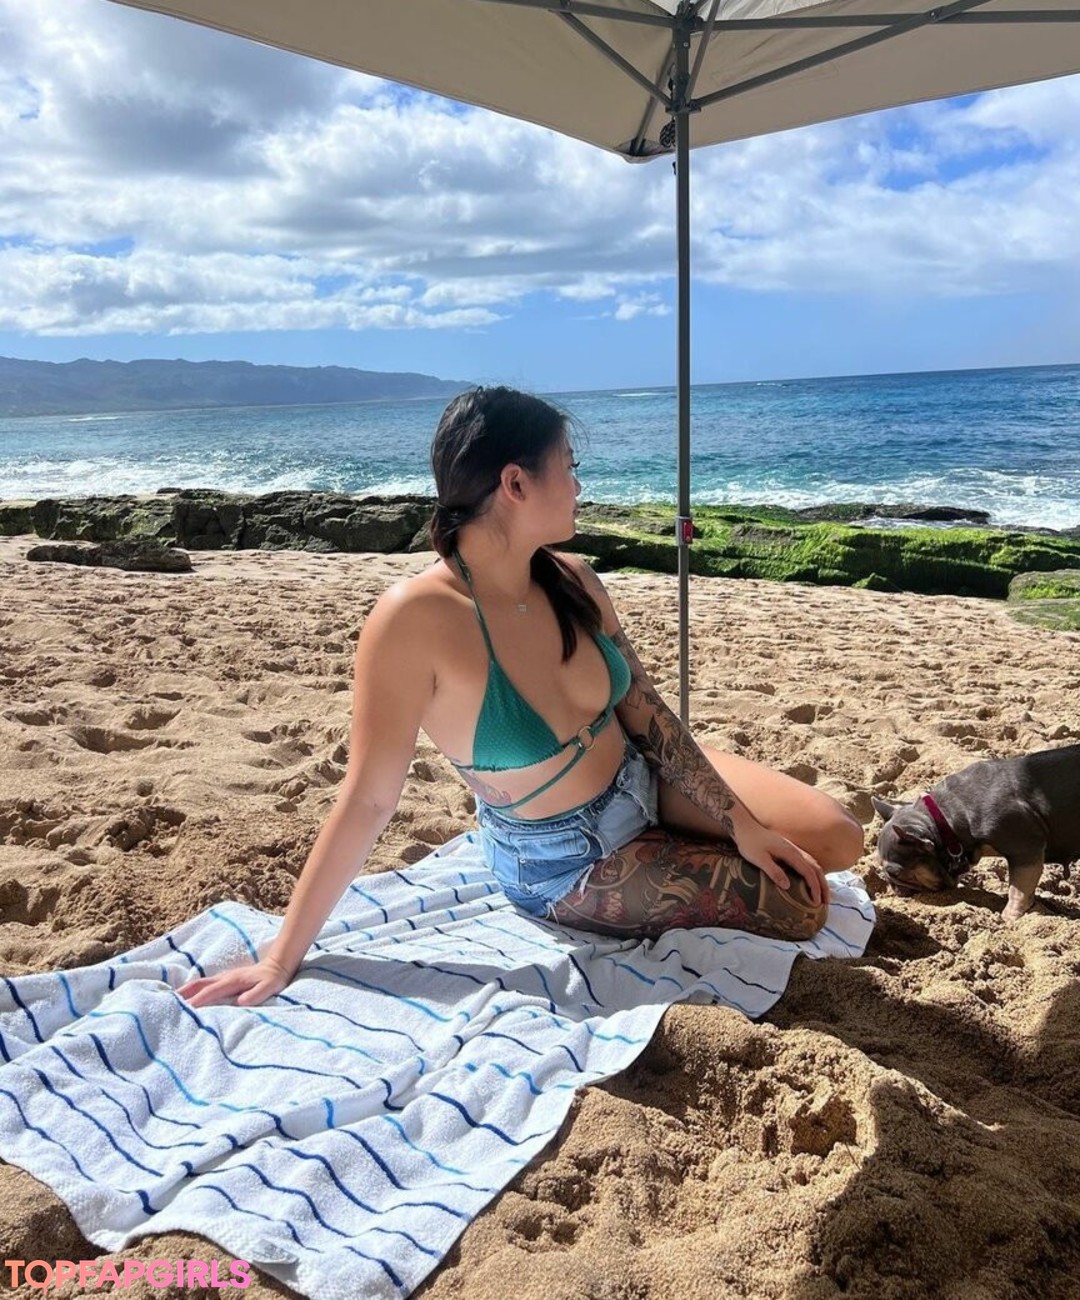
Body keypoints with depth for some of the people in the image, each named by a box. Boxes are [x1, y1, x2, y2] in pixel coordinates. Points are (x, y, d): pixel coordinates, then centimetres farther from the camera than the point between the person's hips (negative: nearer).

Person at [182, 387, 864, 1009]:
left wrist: (740, 820, -6)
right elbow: (368, 799, -25)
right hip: (568, 863, -5)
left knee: (837, 840, 4)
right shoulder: (415, 616, -30)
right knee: (801, 909, -3)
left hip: (644, 778, 6)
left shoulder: (573, 580, -10)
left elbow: (645, 707, -3)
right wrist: (283, 956, -20)